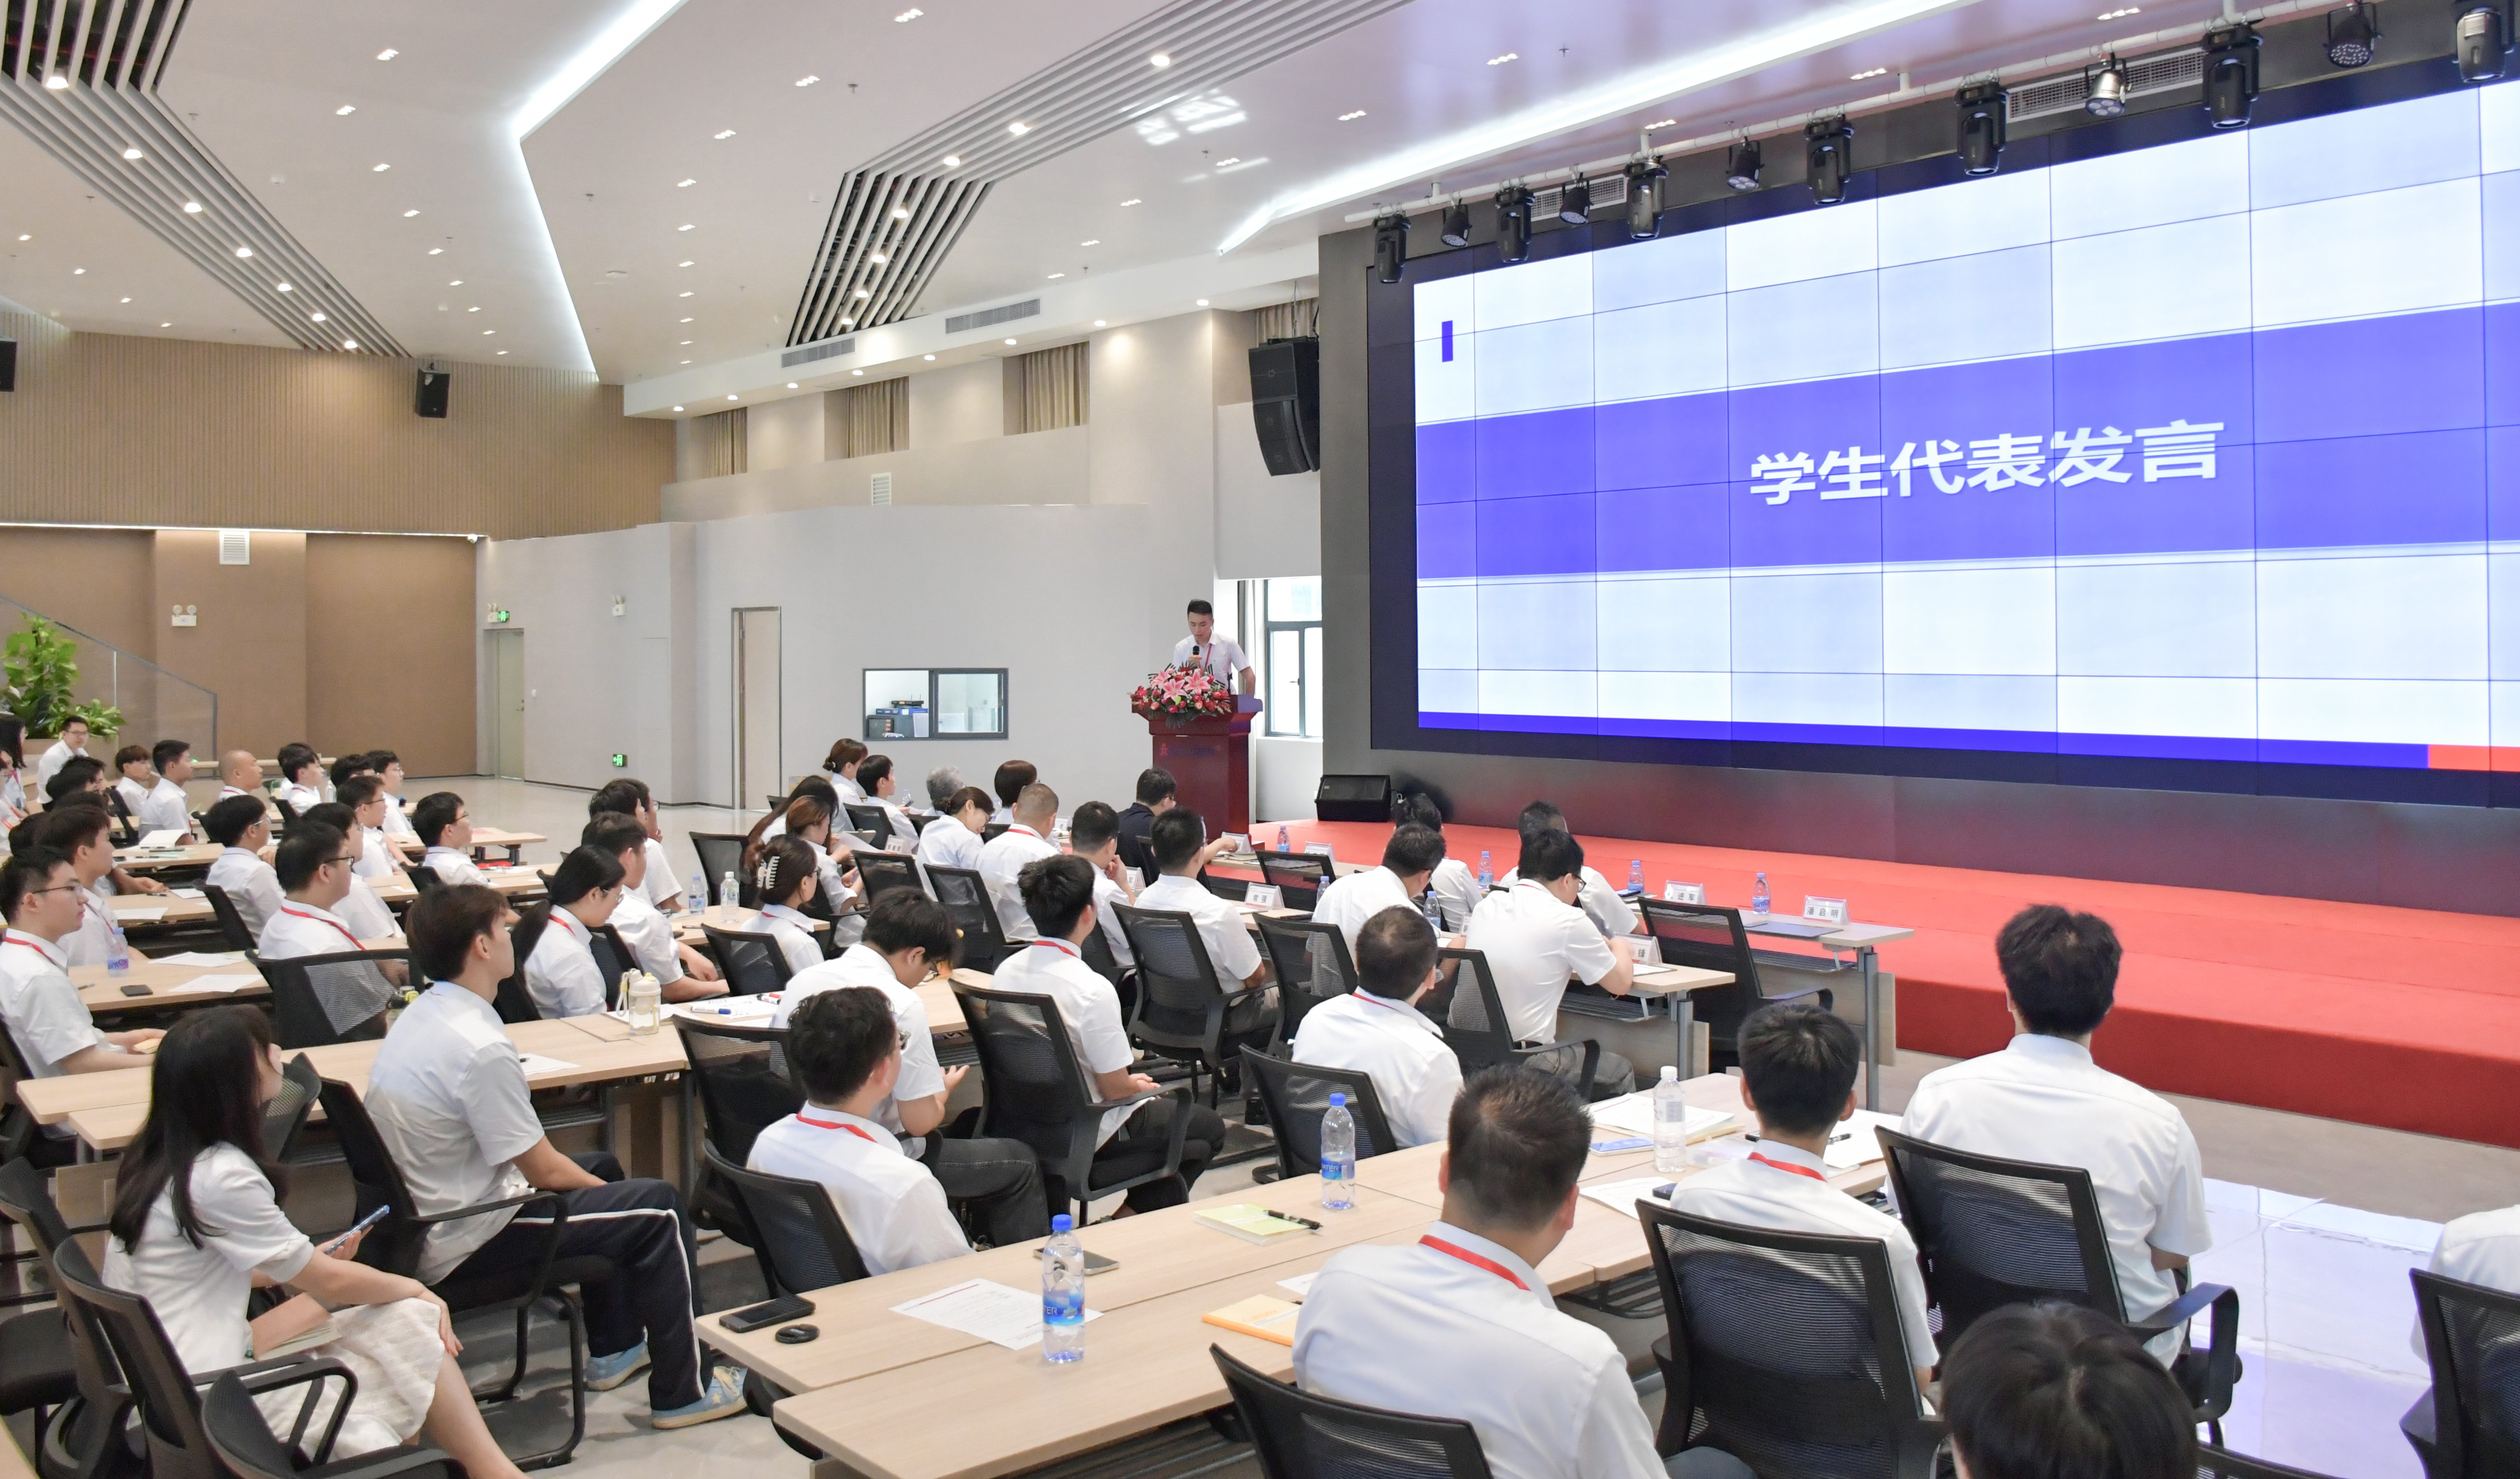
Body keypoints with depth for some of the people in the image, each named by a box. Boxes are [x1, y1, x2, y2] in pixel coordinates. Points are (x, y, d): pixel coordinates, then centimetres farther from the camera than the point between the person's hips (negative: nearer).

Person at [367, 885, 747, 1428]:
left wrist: (594, 1180, 12)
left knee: (601, 1167, 26)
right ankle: (683, 1392, 6)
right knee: (657, 1210, -5)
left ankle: (614, 1348, 35)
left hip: (419, 1219, 10)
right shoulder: (480, 1047, -27)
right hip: (462, 1245, -10)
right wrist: (595, 1184, 1)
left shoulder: (420, 1016, 4)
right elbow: (542, 1169, -19)